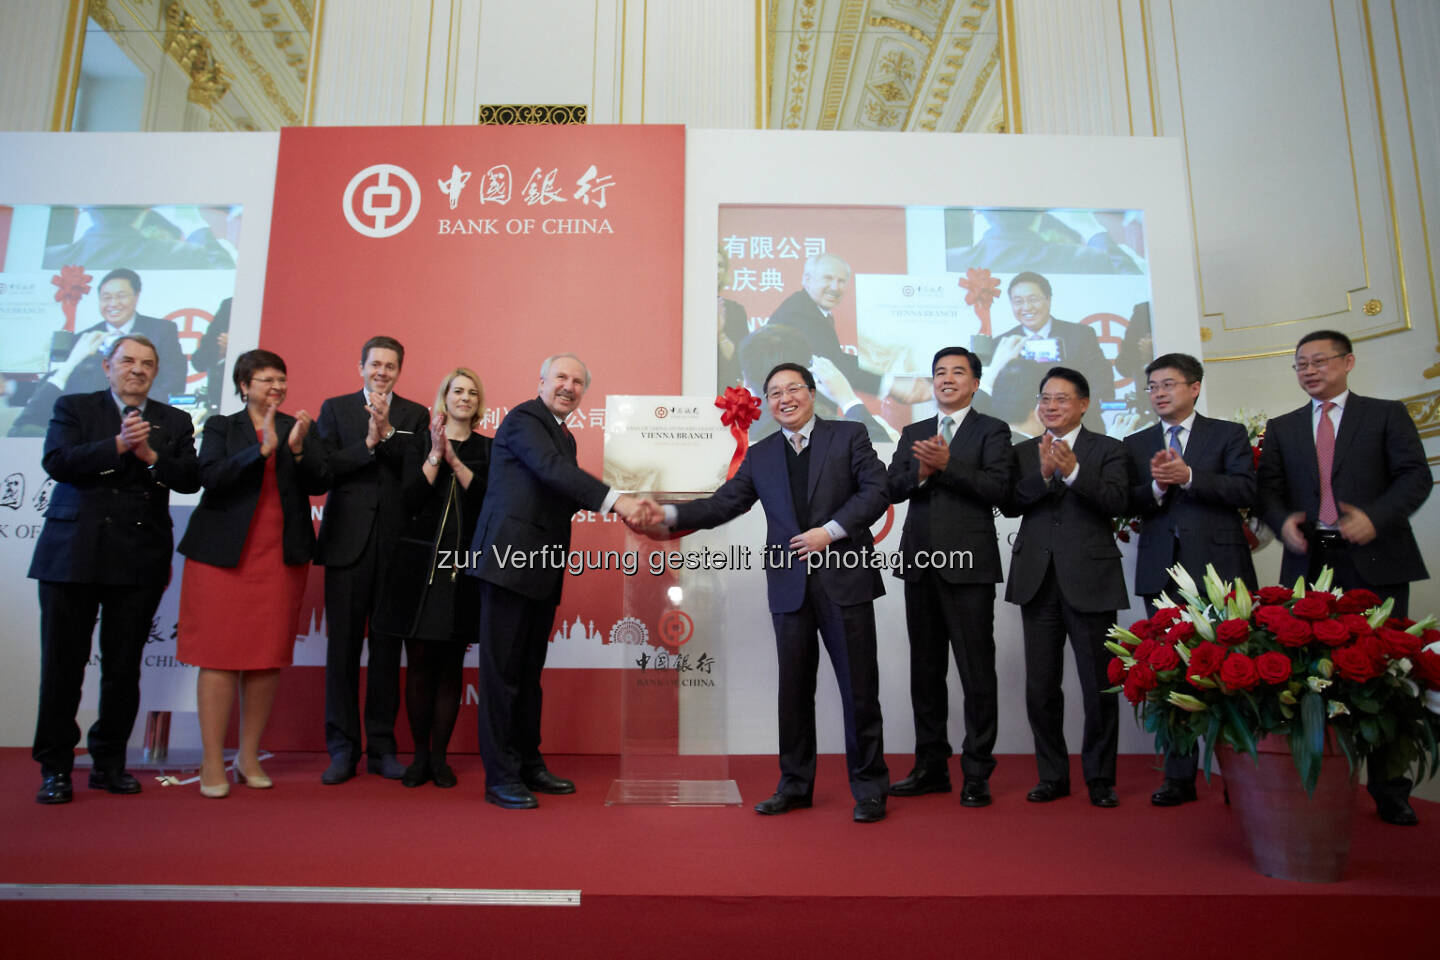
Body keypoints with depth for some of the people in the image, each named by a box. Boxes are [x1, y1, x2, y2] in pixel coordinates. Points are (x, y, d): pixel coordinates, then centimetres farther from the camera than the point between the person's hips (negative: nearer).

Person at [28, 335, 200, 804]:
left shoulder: (174, 421, 12)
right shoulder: (73, 408, 9)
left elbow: (191, 479, -1)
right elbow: (56, 462, -8)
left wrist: (150, 455, -16)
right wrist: (118, 445, -18)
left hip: (140, 559, 1)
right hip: (73, 554, -1)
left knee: (124, 666, 6)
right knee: (63, 664, 3)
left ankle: (109, 762, 19)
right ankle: (55, 768, 15)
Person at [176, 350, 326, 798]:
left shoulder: (299, 427, 12)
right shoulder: (220, 427, 8)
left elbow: (318, 483, 0)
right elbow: (210, 477, -9)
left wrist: (297, 448, -17)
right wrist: (263, 449, -19)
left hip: (281, 558, 2)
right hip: (224, 555, -2)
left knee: (268, 658, 4)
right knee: (220, 656, -2)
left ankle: (250, 757, 15)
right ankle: (212, 763, 6)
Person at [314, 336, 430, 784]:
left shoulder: (415, 415, 11)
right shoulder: (334, 408, 11)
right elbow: (323, 467, -2)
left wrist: (387, 432, -13)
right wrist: (368, 443, -12)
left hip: (394, 542, 1)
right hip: (348, 541, 0)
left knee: (387, 647, 5)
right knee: (342, 646, 2)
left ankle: (382, 747, 15)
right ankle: (342, 748, 12)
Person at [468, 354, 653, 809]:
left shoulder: (565, 436, 21)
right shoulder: (523, 418, -6)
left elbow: (566, 495, 15)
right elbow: (553, 469, -21)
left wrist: (623, 507, 1)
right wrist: (616, 499, -28)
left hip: (541, 569, 9)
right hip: (510, 560, -9)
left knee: (529, 671, 15)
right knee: (503, 670, -2)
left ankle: (528, 764, 24)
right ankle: (500, 777, 5)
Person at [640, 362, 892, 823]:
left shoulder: (849, 436, 4)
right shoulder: (760, 455, 13)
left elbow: (876, 491, -4)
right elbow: (722, 504, 6)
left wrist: (829, 531, -14)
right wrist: (667, 514, -7)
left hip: (845, 578, -3)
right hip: (790, 586, 3)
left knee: (859, 686, 3)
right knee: (793, 689, 9)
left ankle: (869, 788, 18)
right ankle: (795, 785, 23)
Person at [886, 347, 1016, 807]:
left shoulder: (992, 430, 4)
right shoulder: (913, 433, 17)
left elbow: (998, 487, -10)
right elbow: (892, 488, 7)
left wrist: (947, 464, -19)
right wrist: (920, 474, -12)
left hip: (967, 562, -5)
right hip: (920, 562, 5)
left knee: (976, 670, -1)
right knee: (925, 669, 11)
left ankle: (976, 773, 10)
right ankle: (931, 767, 23)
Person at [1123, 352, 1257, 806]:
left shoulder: (1228, 434, 8)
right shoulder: (1136, 444, 15)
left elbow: (1245, 490, -5)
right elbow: (1127, 504, 6)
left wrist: (1188, 476, -16)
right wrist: (1156, 487, -13)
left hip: (1218, 566, -2)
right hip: (1162, 571, 2)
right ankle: (1180, 777, 12)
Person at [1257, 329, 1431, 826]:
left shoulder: (1387, 414, 10)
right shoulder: (1281, 428, 17)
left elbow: (1415, 475, -1)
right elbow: (1268, 488, 10)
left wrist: (1376, 517, -17)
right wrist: (1283, 522, -11)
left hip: (1375, 561, -2)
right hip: (1309, 563, 2)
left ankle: (1389, 790, 12)